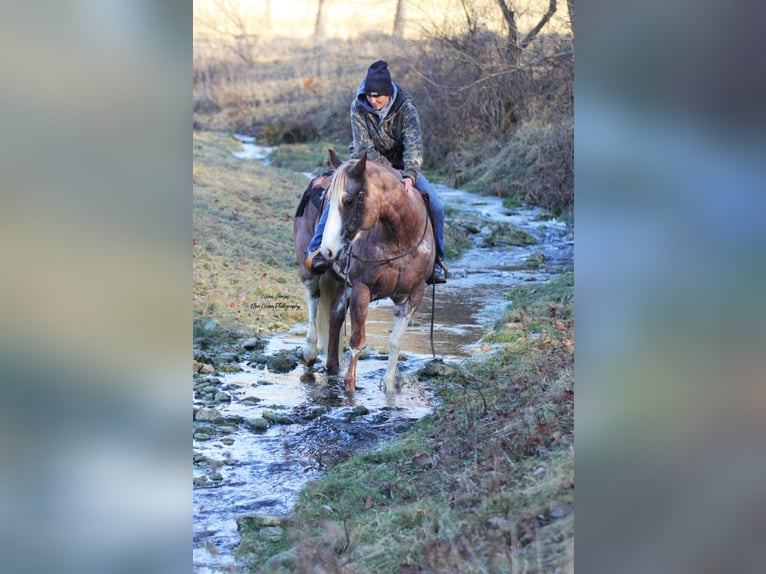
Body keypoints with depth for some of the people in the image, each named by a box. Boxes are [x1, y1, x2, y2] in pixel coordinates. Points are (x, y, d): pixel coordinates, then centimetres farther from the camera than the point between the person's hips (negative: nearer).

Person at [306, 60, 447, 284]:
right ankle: (316, 251, -29)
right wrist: (389, 171, -25)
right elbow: (365, 147, -17)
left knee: (435, 206, -16)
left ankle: (435, 259, 0)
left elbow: (414, 144, -30)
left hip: (401, 164, 1)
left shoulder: (405, 107, -19)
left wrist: (409, 176, -46)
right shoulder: (358, 107, -17)